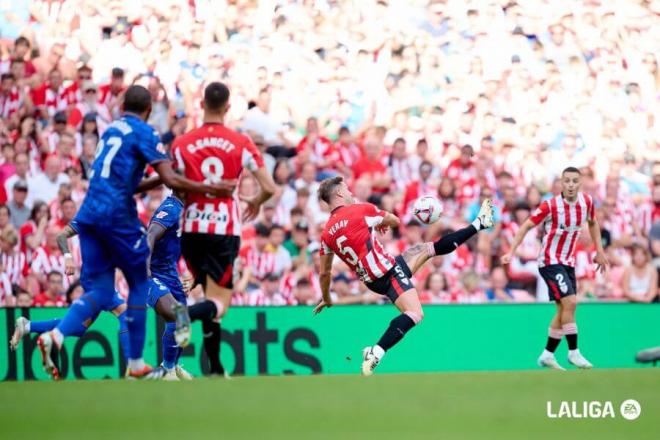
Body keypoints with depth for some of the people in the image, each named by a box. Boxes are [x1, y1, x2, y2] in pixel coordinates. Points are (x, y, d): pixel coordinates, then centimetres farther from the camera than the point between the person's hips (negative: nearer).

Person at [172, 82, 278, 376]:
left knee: (212, 297, 17)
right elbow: (270, 188, -1)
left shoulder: (182, 144, 1)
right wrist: (256, 202, 21)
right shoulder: (241, 144, 0)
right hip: (226, 230, -2)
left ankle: (216, 368, 15)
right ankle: (185, 315, -38)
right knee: (219, 304, -4)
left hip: (192, 230, 2)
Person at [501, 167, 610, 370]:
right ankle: (573, 352, -10)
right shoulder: (550, 206, -19)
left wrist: (599, 251, 17)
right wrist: (511, 252, -19)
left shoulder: (586, 201, -4)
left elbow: (593, 223, 17)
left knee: (564, 310, 7)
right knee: (570, 302, -19)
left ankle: (547, 355, 19)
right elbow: (526, 226, -12)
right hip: (550, 260, -6)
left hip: (569, 262, 6)